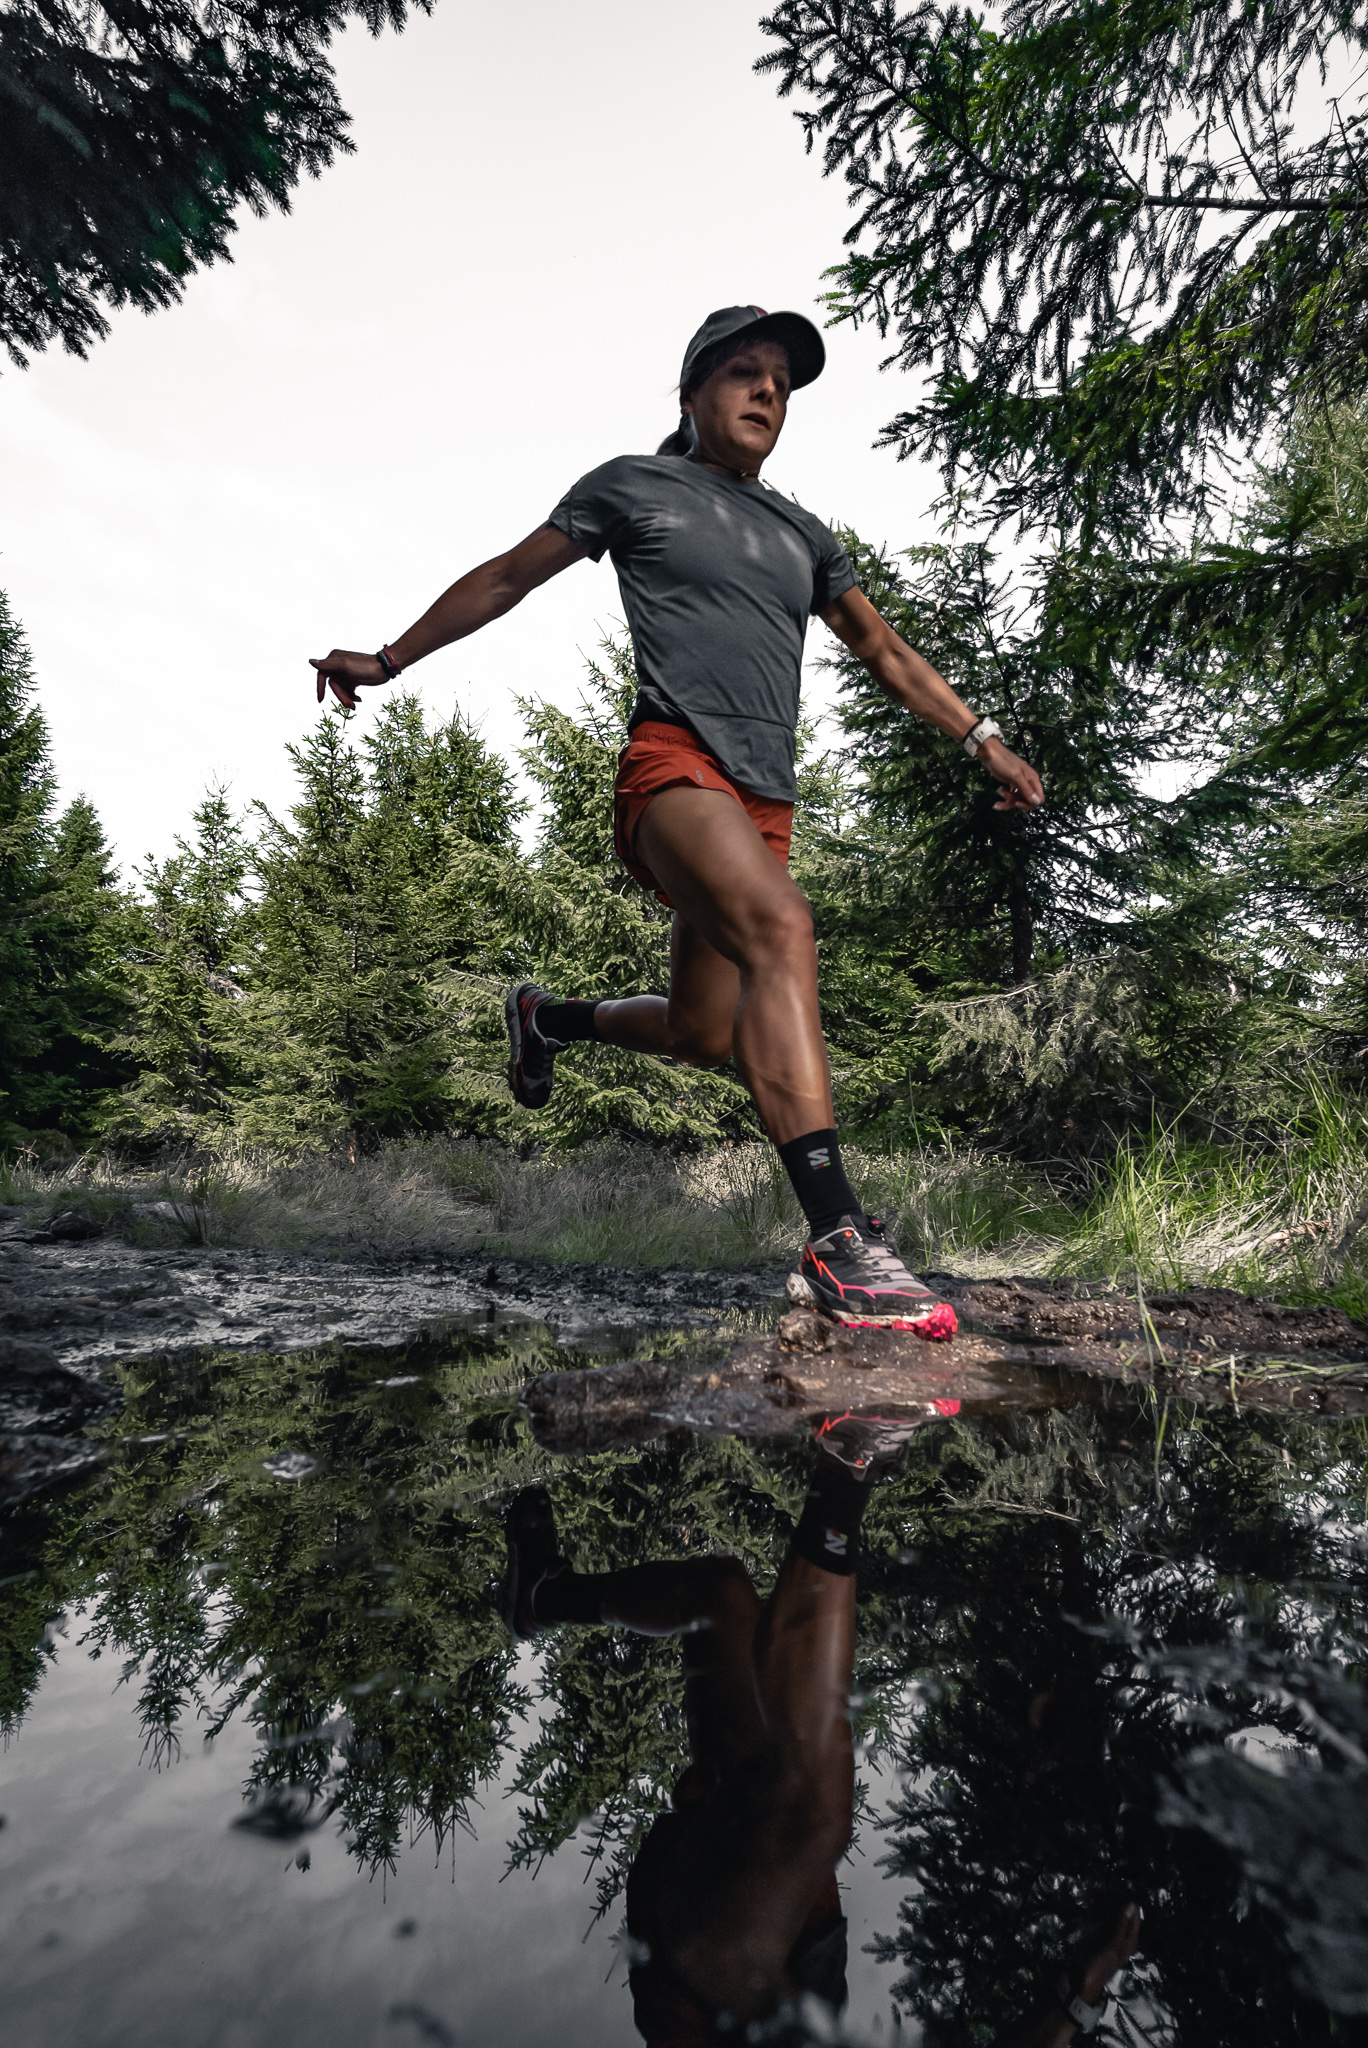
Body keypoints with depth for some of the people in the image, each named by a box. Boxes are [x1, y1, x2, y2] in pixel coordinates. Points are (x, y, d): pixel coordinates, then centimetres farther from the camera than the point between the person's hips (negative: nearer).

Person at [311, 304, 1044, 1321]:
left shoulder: (801, 532, 26)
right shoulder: (633, 485, 13)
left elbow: (883, 647, 29)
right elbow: (508, 576, 16)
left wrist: (983, 736, 22)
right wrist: (390, 659, 13)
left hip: (765, 805, 7)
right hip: (676, 762, -6)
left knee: (702, 1036, 6)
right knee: (783, 927, -34)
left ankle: (549, 1015, 35)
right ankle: (839, 1235, -38)